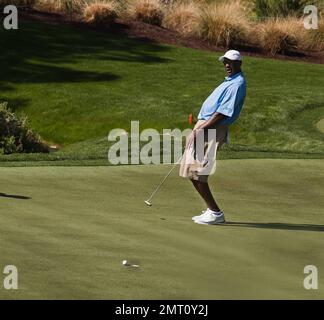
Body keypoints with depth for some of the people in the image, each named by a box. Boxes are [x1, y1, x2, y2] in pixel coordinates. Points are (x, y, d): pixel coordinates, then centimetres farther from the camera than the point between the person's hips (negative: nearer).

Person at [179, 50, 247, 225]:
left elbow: (222, 113, -20)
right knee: (191, 172, 10)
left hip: (212, 131, -10)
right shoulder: (229, 82, 20)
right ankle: (212, 210, 15)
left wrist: (200, 130, -20)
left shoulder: (237, 84, -13)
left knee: (197, 173, -13)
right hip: (203, 127, 10)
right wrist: (197, 130, 20)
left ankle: (215, 213, -6)